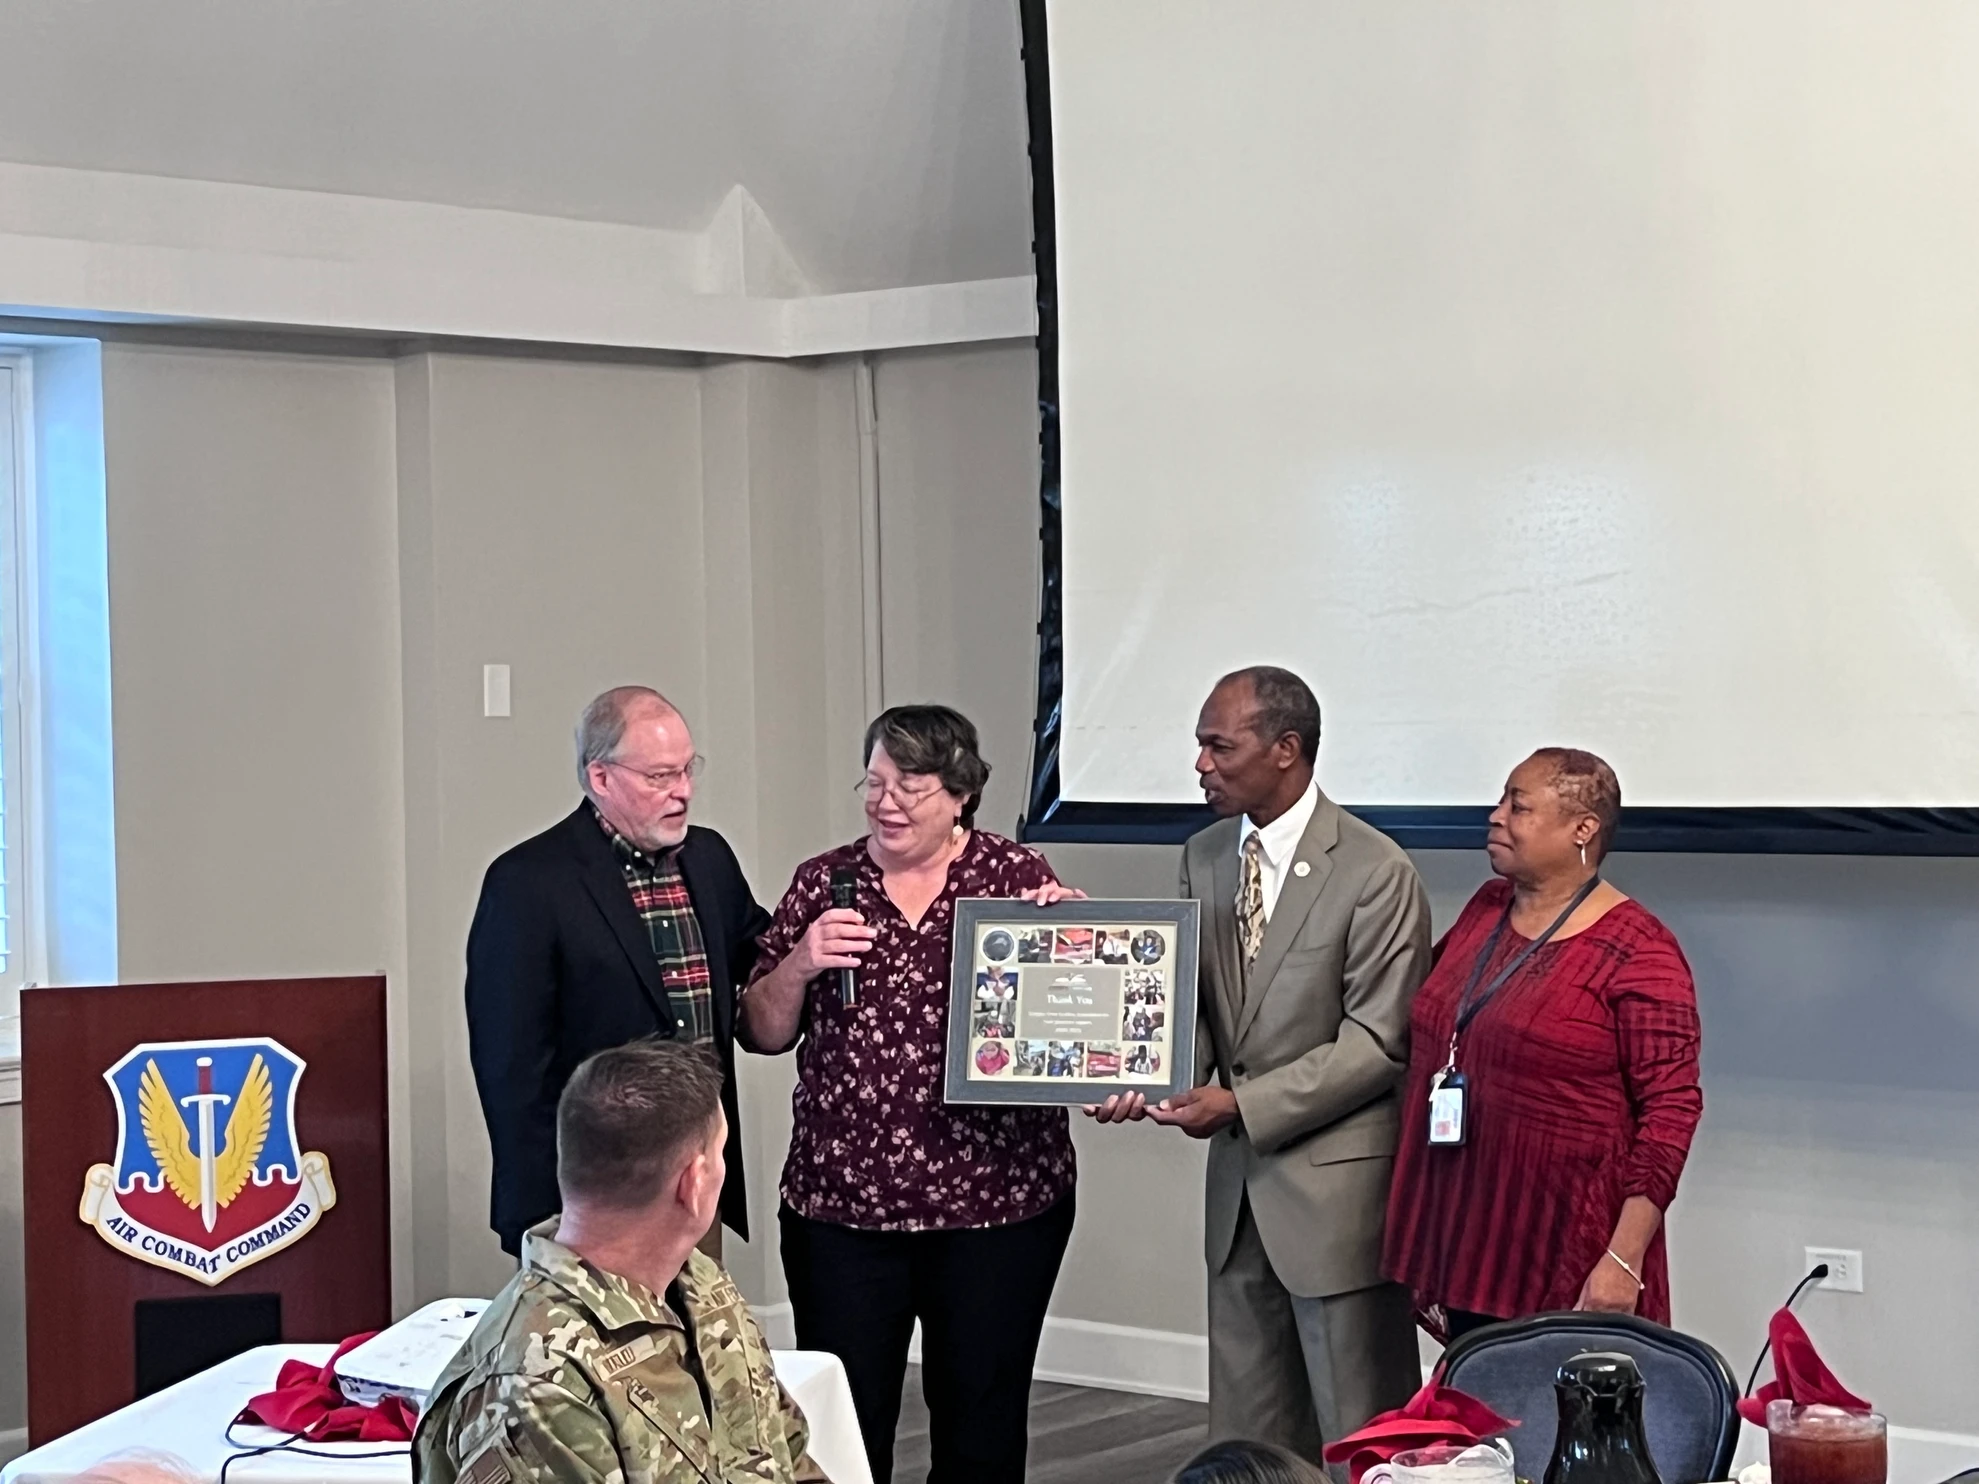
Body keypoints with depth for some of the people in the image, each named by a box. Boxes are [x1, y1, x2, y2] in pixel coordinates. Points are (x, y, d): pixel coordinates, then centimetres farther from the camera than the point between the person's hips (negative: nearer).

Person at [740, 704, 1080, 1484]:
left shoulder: (1016, 874, 2)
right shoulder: (822, 883, 6)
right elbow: (762, 1034, 7)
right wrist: (799, 962, -11)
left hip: (999, 1199, -1)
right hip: (841, 1204, 1)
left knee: (982, 1419, 7)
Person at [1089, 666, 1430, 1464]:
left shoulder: (1376, 872, -13)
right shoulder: (1203, 857, 8)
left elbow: (1377, 1041, -15)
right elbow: (1195, 1003, 12)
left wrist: (1243, 1104, -20)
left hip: (1336, 1185, -7)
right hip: (1238, 1184, 7)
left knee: (1359, 1435, 2)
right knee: (1247, 1435, 12)